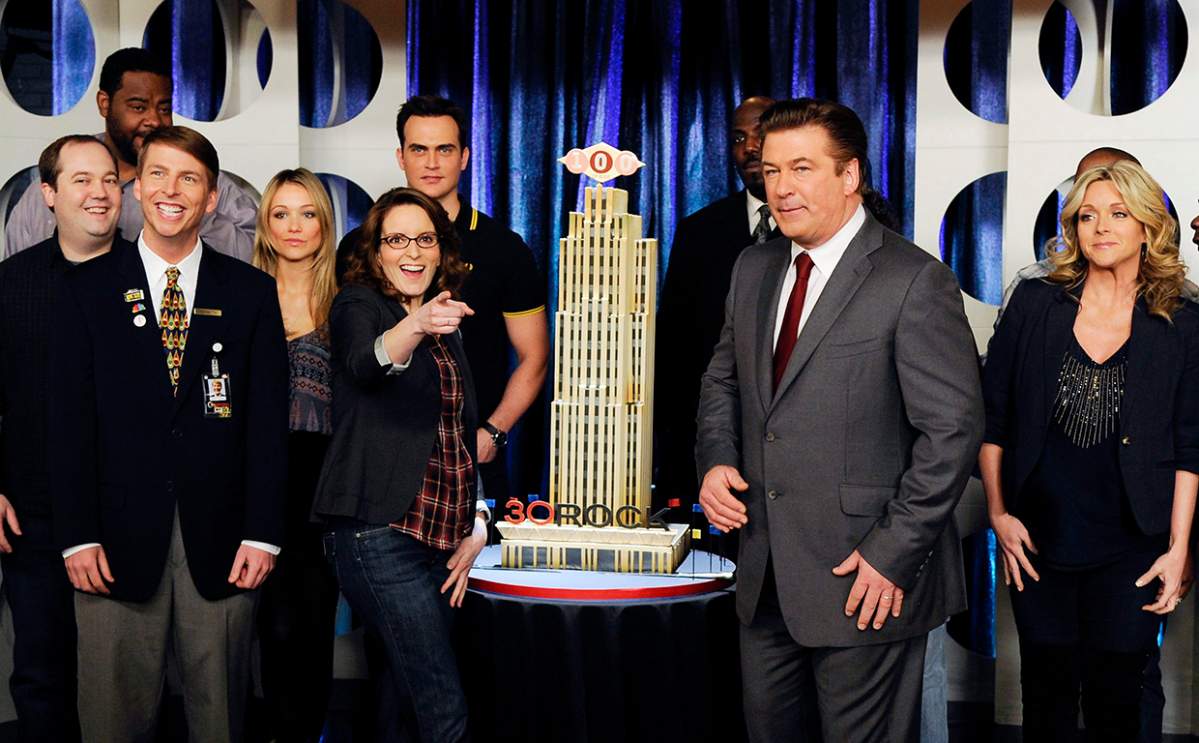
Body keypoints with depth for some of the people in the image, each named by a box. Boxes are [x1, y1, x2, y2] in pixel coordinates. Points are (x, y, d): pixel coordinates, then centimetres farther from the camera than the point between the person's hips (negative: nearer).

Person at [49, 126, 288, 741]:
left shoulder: (251, 292, 5)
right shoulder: (89, 288, 5)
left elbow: (267, 419, 2)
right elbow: (69, 418, 1)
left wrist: (262, 533, -4)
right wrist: (77, 535, -6)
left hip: (220, 540, 0)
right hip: (120, 537, 0)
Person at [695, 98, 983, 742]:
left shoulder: (915, 282, -13)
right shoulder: (754, 270, 9)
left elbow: (952, 429, -15)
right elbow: (723, 379, 20)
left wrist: (893, 553, -17)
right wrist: (715, 460, 1)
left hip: (864, 581, -6)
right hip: (766, 573, 6)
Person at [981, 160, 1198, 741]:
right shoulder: (1035, 304, 0)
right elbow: (992, 416, 3)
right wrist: (998, 514, -1)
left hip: (1130, 549, 0)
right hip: (1037, 540, 1)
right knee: (1046, 693, 11)